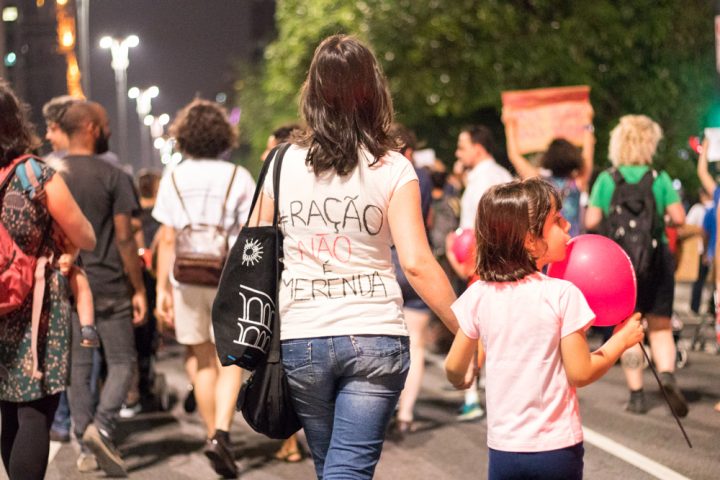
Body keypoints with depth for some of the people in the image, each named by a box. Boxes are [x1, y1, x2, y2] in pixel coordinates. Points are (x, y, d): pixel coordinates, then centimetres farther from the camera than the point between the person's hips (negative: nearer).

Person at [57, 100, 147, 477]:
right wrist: (139, 289, -3)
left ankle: (87, 449, 10)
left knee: (78, 367, 9)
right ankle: (102, 426, -15)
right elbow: (124, 238, -9)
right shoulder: (113, 177, -7)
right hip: (108, 285, -4)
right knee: (121, 361, 6)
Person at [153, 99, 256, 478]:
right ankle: (221, 433, -15)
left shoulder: (174, 179, 1)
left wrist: (162, 288, 3)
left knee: (200, 359, 16)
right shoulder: (238, 177, -2)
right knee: (230, 361, 4)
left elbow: (167, 239, -1)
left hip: (187, 279, 1)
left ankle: (213, 432, 22)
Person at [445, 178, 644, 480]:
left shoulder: (478, 296, -3)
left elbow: (454, 369, 4)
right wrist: (621, 339, 3)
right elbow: (580, 373, -12)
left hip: (503, 447, 3)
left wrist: (461, 381, 28)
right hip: (557, 447, -3)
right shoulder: (562, 295, -14)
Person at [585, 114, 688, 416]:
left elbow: (591, 222, -7)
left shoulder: (606, 179, -3)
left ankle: (637, 394, 8)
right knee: (660, 326, 10)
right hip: (656, 256, 0)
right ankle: (667, 374, -16)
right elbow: (679, 218, -7)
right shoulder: (659, 178, -3)